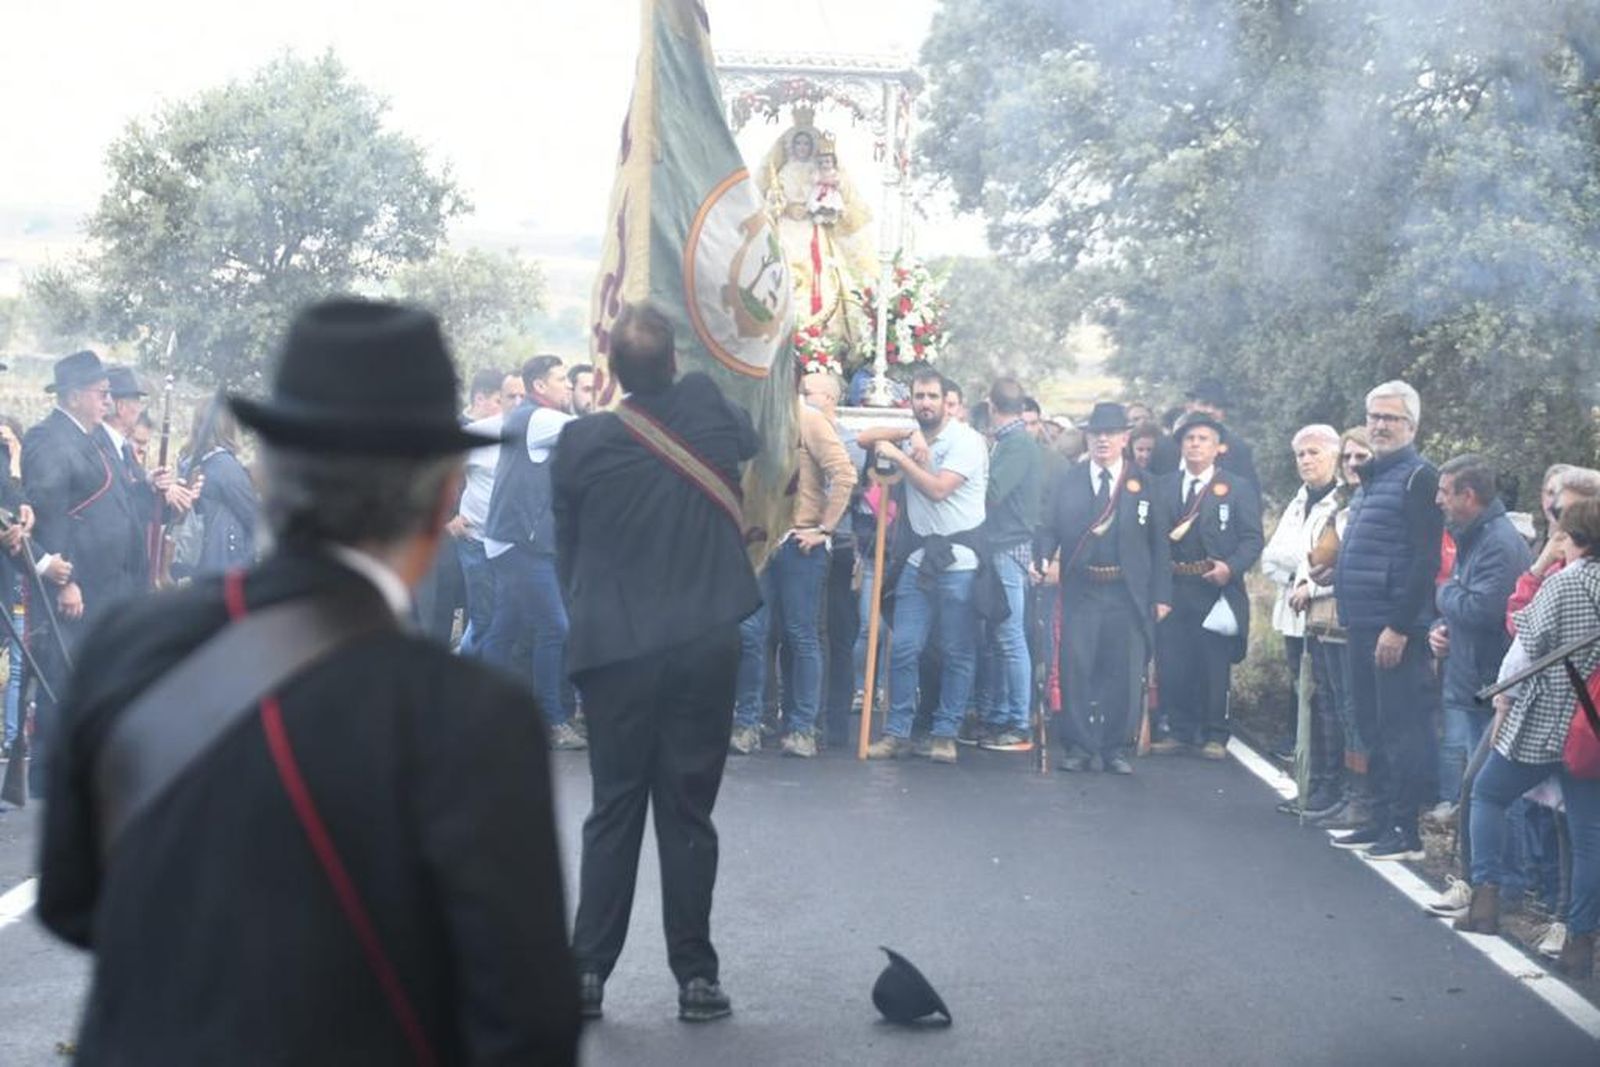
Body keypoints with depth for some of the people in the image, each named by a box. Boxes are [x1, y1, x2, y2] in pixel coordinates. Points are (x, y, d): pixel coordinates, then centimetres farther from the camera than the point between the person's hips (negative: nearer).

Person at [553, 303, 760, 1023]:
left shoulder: (580, 443, -5)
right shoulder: (709, 411, -3)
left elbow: (567, 549, 6)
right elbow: (752, 442, 21)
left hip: (613, 648, 0)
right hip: (705, 644, 0)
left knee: (614, 809, 8)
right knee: (688, 812, 5)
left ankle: (586, 973, 8)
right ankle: (695, 977, 8)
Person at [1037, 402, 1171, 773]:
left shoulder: (1144, 484, 6)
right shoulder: (1068, 481, 8)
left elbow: (1158, 543, 6)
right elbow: (1051, 529, 5)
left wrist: (1161, 595, 1)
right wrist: (1042, 559, -16)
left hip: (1128, 593, 0)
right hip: (1081, 590, 0)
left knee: (1124, 672, 2)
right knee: (1076, 669, -3)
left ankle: (1115, 749, 13)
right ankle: (1080, 747, 7)